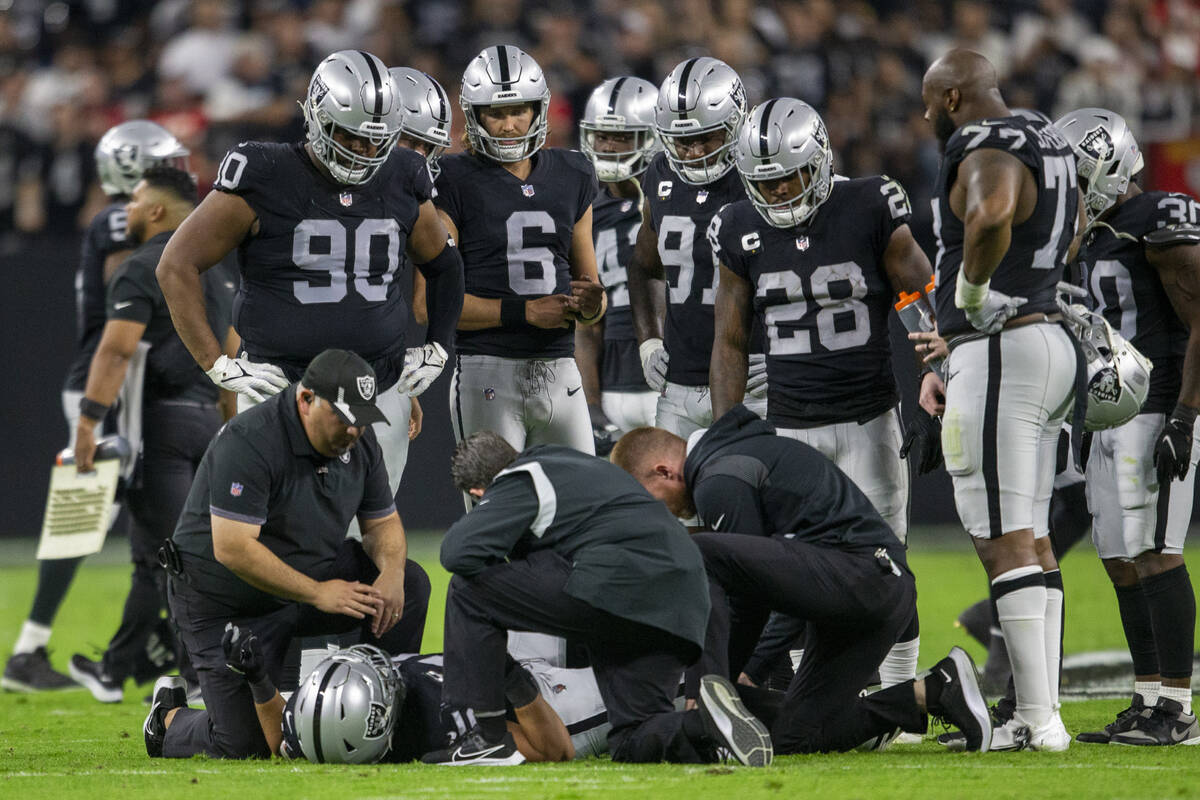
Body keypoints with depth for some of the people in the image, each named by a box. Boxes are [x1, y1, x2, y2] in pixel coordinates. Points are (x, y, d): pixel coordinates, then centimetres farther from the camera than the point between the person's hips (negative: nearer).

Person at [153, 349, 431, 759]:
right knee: (245, 744, -14)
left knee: (410, 585, -13)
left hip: (308, 576, 7)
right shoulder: (250, 442, -27)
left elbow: (382, 522, 6)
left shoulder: (358, 442, -3)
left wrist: (391, 572, -17)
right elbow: (232, 549, -31)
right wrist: (318, 594, -29)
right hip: (226, 604, -7)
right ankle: (170, 722, 19)